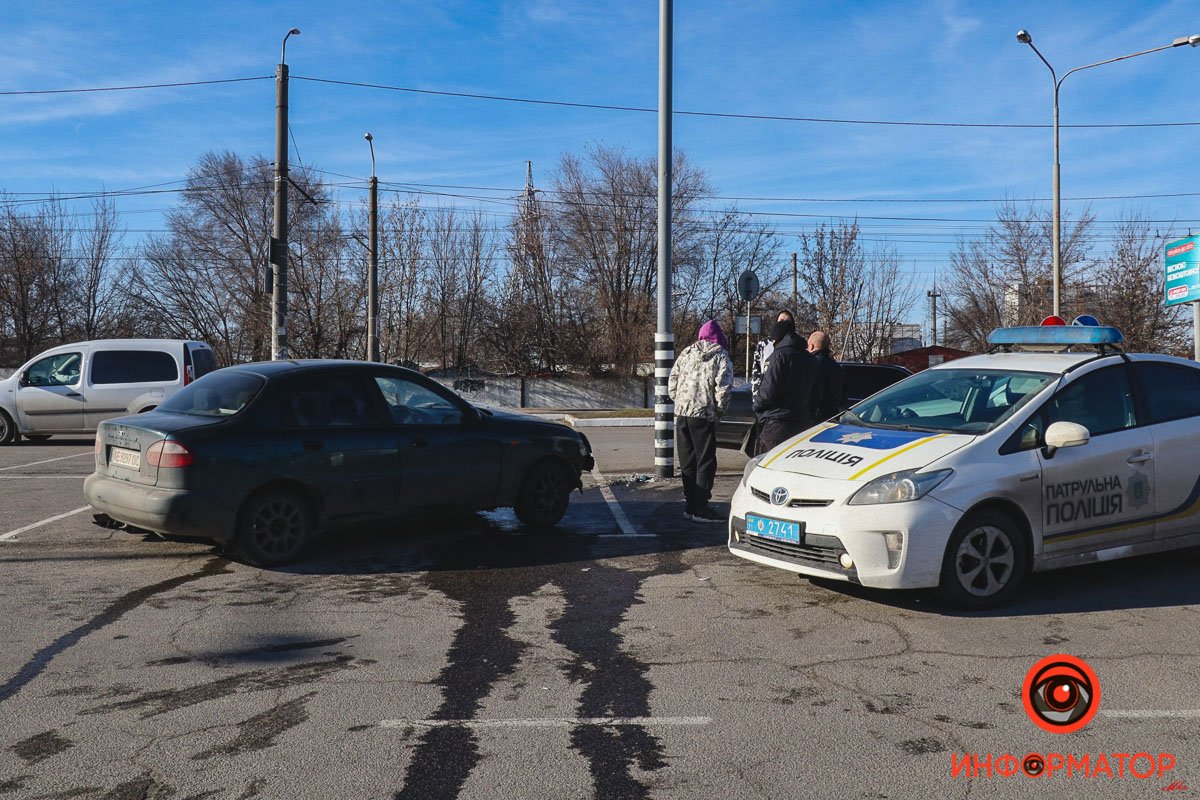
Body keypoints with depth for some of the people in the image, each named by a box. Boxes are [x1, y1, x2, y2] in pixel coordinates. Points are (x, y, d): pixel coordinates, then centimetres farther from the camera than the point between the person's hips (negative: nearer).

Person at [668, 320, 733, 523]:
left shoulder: (687, 353, 14)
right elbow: (723, 387, -12)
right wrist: (719, 409, 1)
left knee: (687, 461, 12)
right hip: (704, 414, -6)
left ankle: (691, 504, 18)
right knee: (705, 462, 0)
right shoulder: (721, 357, -2)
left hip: (681, 412, 6)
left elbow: (672, 381, 11)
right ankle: (700, 508, -2)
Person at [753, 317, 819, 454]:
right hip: (802, 421, 8)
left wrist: (757, 406, 1)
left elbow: (769, 390, -16)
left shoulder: (781, 354, -10)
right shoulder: (810, 359, 15)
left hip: (777, 423, -8)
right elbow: (816, 395, 17)